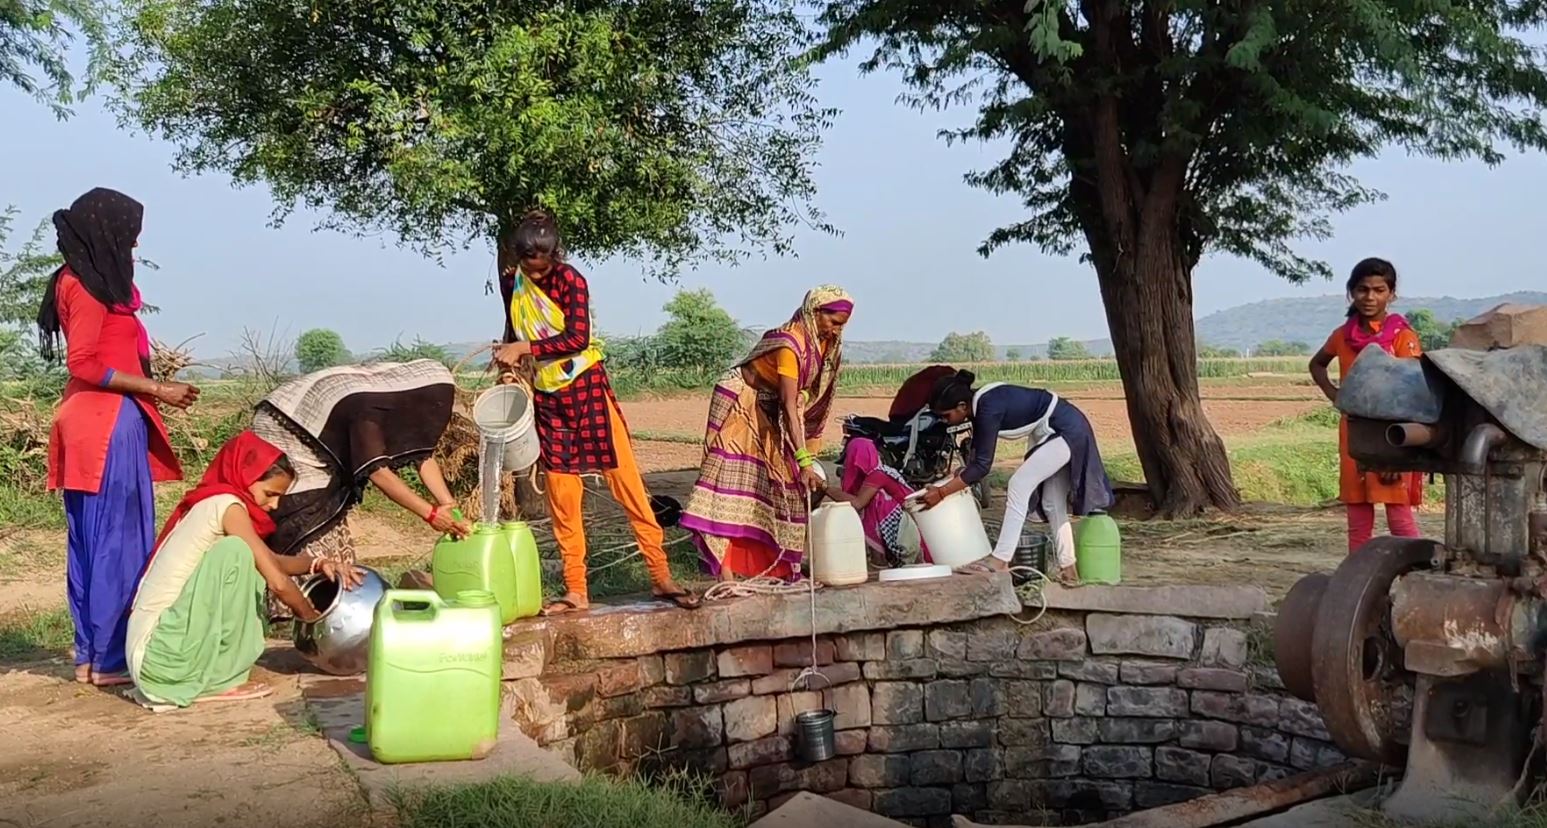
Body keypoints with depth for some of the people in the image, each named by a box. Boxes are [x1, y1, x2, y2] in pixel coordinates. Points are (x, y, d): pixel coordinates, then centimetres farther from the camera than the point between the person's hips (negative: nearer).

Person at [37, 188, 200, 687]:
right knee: (119, 540, -4)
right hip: (108, 423, -10)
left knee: (91, 541, 11)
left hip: (94, 421, 10)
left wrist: (150, 383, 19)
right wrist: (156, 390, -16)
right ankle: (110, 659, 1)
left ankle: (90, 654, 18)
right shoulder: (89, 285, -12)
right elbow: (84, 365, -17)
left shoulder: (81, 281, 16)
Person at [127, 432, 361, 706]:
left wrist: (317, 564, 2)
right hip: (161, 652, -9)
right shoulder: (227, 504, -11)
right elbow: (277, 582, -15)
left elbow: (271, 562, 20)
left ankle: (205, 676, 7)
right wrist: (313, 619, 2)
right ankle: (220, 680, -10)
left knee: (254, 568, 13)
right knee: (235, 552, -19)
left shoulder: (208, 503, 15)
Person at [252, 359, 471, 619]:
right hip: (283, 431, -9)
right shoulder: (367, 408, -36)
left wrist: (451, 508, -21)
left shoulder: (406, 402, -11)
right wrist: (430, 513, -43)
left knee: (332, 516, 6)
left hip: (317, 442, 9)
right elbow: (377, 470, -40)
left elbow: (423, 455, -11)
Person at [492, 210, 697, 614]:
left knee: (625, 480, -4)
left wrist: (526, 348, -22)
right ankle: (575, 591, 12)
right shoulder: (510, 282, 5)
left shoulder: (570, 279, -12)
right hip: (547, 398, 5)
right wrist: (509, 358, 3)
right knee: (561, 496, 5)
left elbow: (577, 338, -21)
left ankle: (661, 576, 3)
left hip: (588, 388, -5)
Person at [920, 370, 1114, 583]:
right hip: (1067, 429, 10)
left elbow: (982, 465, -26)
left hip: (1065, 430, -10)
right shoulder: (979, 403, 1)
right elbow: (978, 456, 14)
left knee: (1019, 485, -15)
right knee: (1052, 504, 13)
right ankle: (1068, 570, 19)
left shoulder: (988, 408, -27)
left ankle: (999, 561, -16)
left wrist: (942, 492, -25)